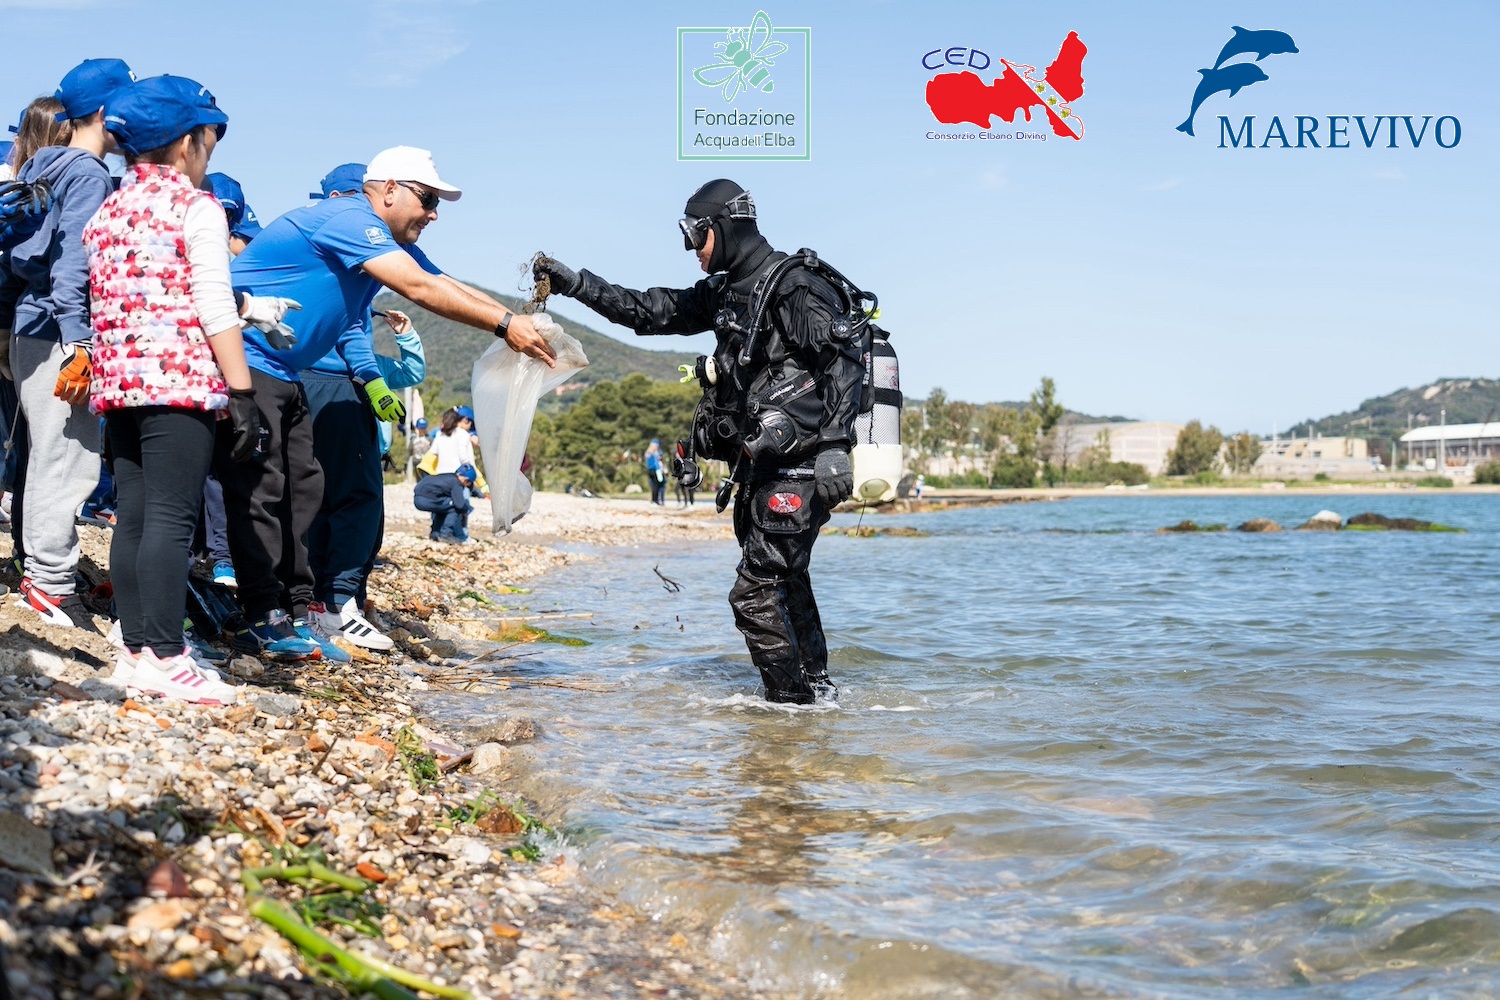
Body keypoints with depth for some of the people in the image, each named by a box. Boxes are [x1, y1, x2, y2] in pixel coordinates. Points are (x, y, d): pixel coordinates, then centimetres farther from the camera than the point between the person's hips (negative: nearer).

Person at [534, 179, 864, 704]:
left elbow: (844, 362, -20)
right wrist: (573, 283, 12)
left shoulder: (795, 287, -13)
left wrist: (834, 446, -28)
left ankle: (793, 701, -3)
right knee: (785, 581, 18)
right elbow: (648, 311, 20)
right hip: (762, 465, 10)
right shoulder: (723, 292, 15)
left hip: (799, 467, -10)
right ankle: (816, 687, 31)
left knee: (754, 591, -11)